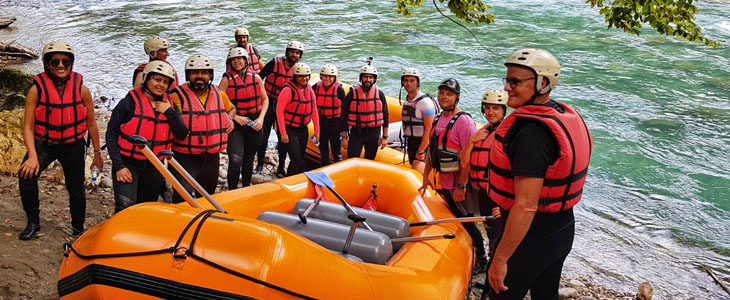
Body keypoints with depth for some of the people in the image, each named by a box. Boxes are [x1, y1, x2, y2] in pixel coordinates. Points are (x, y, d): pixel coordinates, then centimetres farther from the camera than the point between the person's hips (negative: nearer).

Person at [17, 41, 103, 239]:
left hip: (74, 145, 1)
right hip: (43, 143, -1)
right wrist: (32, 156, -23)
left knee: (76, 189, 7)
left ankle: (78, 230, 29)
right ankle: (33, 222, -7)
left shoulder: (81, 89, -9)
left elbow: (91, 123, 1)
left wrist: (97, 153, 4)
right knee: (27, 175, -25)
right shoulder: (37, 89, -12)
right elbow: (28, 126, -12)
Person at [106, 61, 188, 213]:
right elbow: (111, 135, -5)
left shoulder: (169, 106, 7)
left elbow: (182, 135, -1)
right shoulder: (129, 102, -6)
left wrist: (170, 112, -13)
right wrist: (119, 166, -10)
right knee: (126, 208, -17)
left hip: (154, 168, 4)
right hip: (127, 165, -4)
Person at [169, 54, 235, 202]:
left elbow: (231, 108, 26)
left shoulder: (219, 94, 5)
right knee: (182, 199, -15)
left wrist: (229, 119, 7)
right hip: (185, 158, -5)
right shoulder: (178, 95, -11)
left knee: (207, 198, 21)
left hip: (212, 158, 5)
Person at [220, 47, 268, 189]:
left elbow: (265, 99, 10)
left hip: (254, 124, 3)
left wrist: (261, 118, -2)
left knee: (249, 159, 14)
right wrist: (235, 117, -16)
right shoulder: (227, 79, -5)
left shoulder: (256, 77, 3)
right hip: (235, 124, -3)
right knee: (236, 160, -14)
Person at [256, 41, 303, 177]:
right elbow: (259, 77, -5)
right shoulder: (275, 63, -11)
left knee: (283, 137, 3)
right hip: (268, 103, -2)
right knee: (263, 134, 5)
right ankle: (260, 163, 18)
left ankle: (281, 167, 13)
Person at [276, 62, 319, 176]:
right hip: (289, 129, -6)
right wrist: (283, 133, -18)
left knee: (300, 159, 15)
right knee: (297, 160, -12)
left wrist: (316, 131, 10)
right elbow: (279, 111, -17)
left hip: (303, 130, 7)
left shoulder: (310, 90, 5)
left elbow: (314, 111, 12)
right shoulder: (288, 90, -16)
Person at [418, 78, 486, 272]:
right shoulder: (437, 120, 9)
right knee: (456, 221, 17)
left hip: (459, 183, -8)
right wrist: (426, 176, 17)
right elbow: (431, 149, 17)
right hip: (444, 182, 8)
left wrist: (462, 185, -23)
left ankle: (482, 260, 16)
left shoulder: (463, 121, -17)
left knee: (466, 223, 1)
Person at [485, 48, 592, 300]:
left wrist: (500, 259, -22)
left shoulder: (531, 133, -28)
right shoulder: (568, 117, 3)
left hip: (532, 238, -9)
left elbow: (526, 207, -29)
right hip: (563, 231, 10)